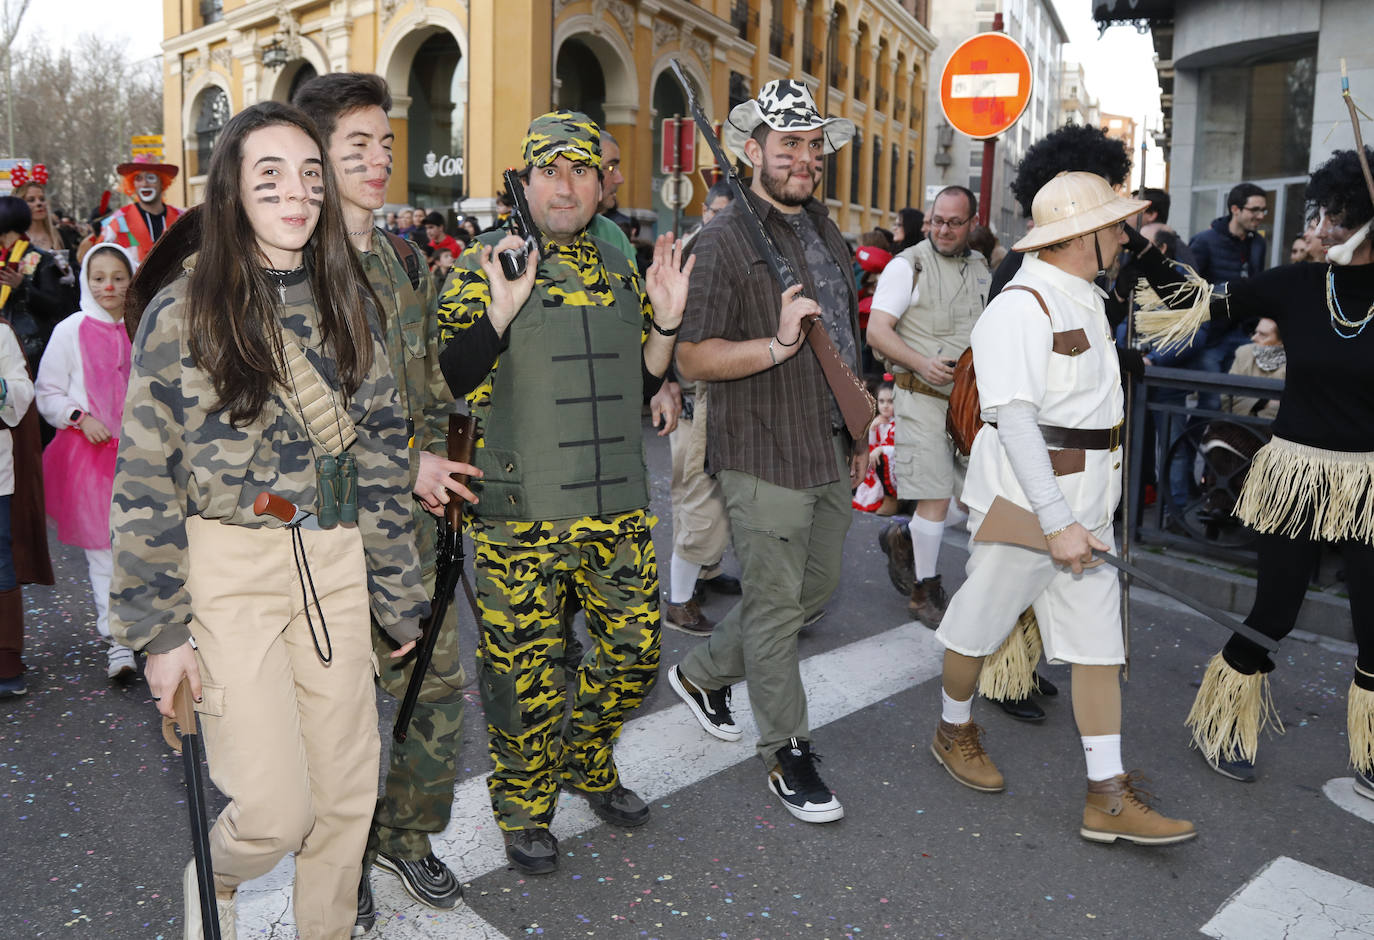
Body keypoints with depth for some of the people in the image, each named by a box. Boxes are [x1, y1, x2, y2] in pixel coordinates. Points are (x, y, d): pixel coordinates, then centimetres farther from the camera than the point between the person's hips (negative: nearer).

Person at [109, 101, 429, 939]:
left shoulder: (349, 305, 6)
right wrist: (160, 629, -5)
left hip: (336, 568, 4)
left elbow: (381, 452, 8)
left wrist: (398, 594, 9)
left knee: (347, 793, 9)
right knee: (275, 808, -4)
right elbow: (146, 481, -4)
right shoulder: (183, 313, -5)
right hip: (229, 568, -3)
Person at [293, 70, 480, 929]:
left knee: (440, 685, 11)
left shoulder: (405, 261, 13)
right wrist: (402, 465, -15)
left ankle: (405, 830, 33)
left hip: (409, 516, 6)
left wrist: (433, 458, 5)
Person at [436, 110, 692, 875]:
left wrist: (664, 322, -1)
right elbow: (451, 381, -9)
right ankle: (525, 807, 28)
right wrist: (502, 310, -23)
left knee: (635, 651, 12)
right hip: (522, 513, -5)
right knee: (526, 667, 4)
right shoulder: (486, 265, -3)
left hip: (618, 505, 5)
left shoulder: (620, 272, 12)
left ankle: (587, 759, 39)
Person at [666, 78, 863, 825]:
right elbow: (692, 359, -15)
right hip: (764, 455, -8)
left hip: (830, 450, 9)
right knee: (775, 604, 2)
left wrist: (858, 430, 22)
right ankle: (786, 752, 20)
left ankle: (703, 675, 36)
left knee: (815, 585, 18)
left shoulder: (824, 229, 14)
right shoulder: (725, 240, -11)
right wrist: (777, 345, -27)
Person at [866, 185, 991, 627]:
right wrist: (921, 363, -26)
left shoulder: (981, 268, 15)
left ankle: (901, 538, 30)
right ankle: (925, 590, 11)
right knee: (936, 498, -6)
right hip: (922, 397, -6)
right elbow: (876, 331, -12)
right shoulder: (909, 264, -5)